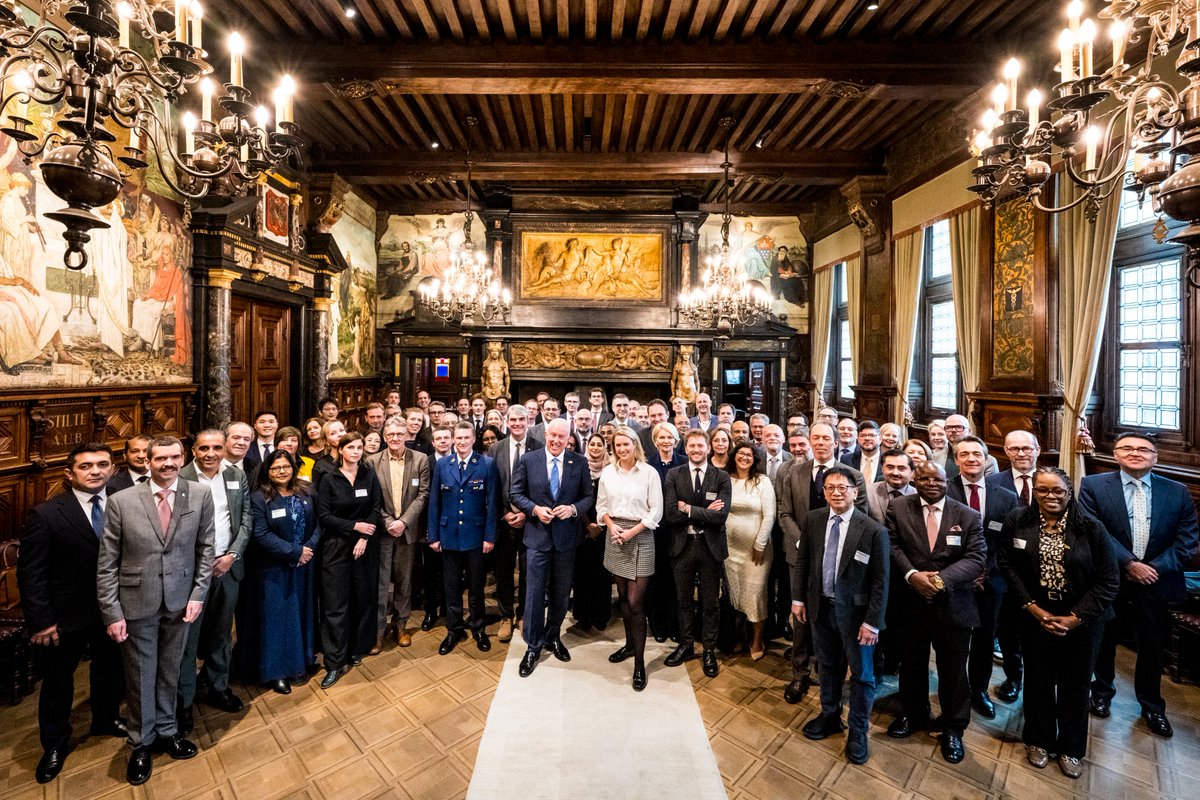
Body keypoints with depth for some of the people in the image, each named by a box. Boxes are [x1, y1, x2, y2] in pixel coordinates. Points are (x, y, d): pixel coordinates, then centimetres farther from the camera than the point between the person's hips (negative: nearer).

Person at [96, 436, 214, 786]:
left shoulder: (200, 497, -7)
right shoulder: (121, 501, -9)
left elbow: (205, 549, -1)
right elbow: (107, 562, -5)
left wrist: (198, 595, -6)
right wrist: (112, 611, -7)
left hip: (180, 600, 1)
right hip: (136, 602, -1)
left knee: (170, 671, 17)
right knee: (140, 675, 15)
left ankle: (166, 730, 39)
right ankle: (141, 742, 37)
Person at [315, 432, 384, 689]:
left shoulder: (370, 475, 2)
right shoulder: (329, 479, -2)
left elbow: (376, 509, -1)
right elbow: (323, 515, -6)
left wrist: (364, 538, -11)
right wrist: (355, 525, -13)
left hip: (366, 545, 2)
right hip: (336, 545, -2)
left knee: (364, 598, 10)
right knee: (335, 604, 0)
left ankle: (357, 649, 29)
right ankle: (335, 662, 11)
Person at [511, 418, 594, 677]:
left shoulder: (580, 462, -3)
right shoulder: (528, 460, -4)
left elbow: (588, 496, 2)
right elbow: (516, 493, -1)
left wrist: (573, 508, -17)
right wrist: (535, 509, -16)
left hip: (566, 536, 2)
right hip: (537, 535, -1)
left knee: (561, 592, 17)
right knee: (535, 592, 4)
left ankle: (552, 637, 39)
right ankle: (533, 646, 24)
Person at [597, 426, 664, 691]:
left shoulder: (649, 472, -7)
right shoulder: (607, 472, 3)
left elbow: (656, 511, -7)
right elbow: (601, 505, 9)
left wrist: (631, 532, -14)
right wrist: (611, 526, -9)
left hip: (640, 537, -4)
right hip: (614, 536, 4)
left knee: (635, 601, -4)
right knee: (623, 596, 14)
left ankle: (639, 662, 9)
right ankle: (630, 644, 33)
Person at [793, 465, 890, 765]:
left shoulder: (874, 531, -19)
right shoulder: (813, 519, -6)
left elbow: (880, 581, -14)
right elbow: (802, 560, 4)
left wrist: (872, 621, -13)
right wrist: (798, 598, 4)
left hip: (855, 611, -3)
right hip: (820, 606, 4)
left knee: (861, 673, 15)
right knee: (828, 665, 23)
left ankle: (857, 731, 38)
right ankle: (829, 716, 45)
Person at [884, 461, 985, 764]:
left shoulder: (967, 516, -4)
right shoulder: (898, 507, -5)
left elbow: (976, 557, -10)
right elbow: (892, 546, -8)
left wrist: (941, 578, -23)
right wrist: (912, 574, -22)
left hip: (953, 606, 0)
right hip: (911, 603, 1)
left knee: (953, 671, 14)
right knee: (911, 664, 19)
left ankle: (953, 728, 36)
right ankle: (913, 714, 42)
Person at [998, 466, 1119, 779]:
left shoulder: (1092, 528, -11)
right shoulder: (1017, 522, -9)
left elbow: (1109, 581, -8)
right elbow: (1007, 565, -7)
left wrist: (1075, 618, -13)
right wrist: (1032, 608, -12)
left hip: (1081, 622, 0)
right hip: (1034, 617, 0)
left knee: (1075, 685, 15)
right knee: (1038, 680, 15)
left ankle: (1070, 748, 37)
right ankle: (1038, 740, 36)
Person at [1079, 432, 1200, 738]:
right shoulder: (1093, 486, -9)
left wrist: (1156, 568, -13)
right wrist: (1129, 564, -19)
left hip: (1156, 583, 2)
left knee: (1153, 645, 16)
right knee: (1104, 641, 16)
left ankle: (1151, 705, 39)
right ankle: (1102, 691, 38)